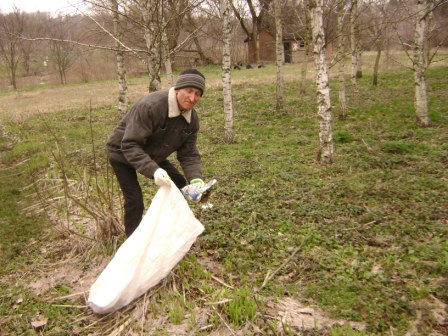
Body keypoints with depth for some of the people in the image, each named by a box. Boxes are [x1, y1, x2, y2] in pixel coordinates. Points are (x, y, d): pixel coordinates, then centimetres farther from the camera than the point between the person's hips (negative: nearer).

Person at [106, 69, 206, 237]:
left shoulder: (192, 118, -13)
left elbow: (188, 153, -12)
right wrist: (153, 170, -50)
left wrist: (195, 179, -32)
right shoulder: (149, 106, -36)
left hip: (152, 155, 7)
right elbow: (130, 145, -37)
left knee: (179, 185, 5)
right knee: (134, 200, -13)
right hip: (122, 153, -7)